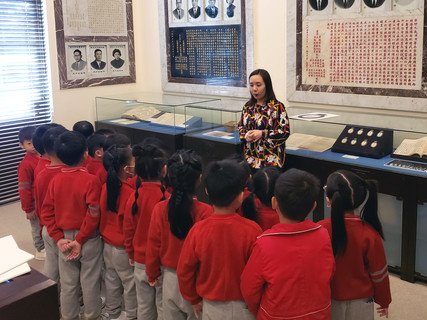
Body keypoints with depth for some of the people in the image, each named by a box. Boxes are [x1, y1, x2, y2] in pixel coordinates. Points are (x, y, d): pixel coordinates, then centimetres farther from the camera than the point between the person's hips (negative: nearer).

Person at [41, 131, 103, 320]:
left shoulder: (55, 180, -4)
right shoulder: (91, 180, -18)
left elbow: (47, 212, -2)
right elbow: (93, 215, -21)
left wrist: (58, 238, -2)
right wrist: (80, 240, -13)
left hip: (65, 239, 4)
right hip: (89, 240, -4)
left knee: (67, 283, 16)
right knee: (90, 283, 12)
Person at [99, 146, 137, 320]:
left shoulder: (106, 187, -5)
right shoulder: (130, 192, -26)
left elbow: (103, 212, 6)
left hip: (107, 243, 7)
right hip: (124, 247, -7)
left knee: (111, 278, 23)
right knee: (130, 282, 11)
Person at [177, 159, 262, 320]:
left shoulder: (198, 230, -15)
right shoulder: (252, 230, -21)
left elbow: (184, 271, -5)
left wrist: (194, 300, 12)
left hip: (211, 307, 2)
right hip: (244, 307, -1)